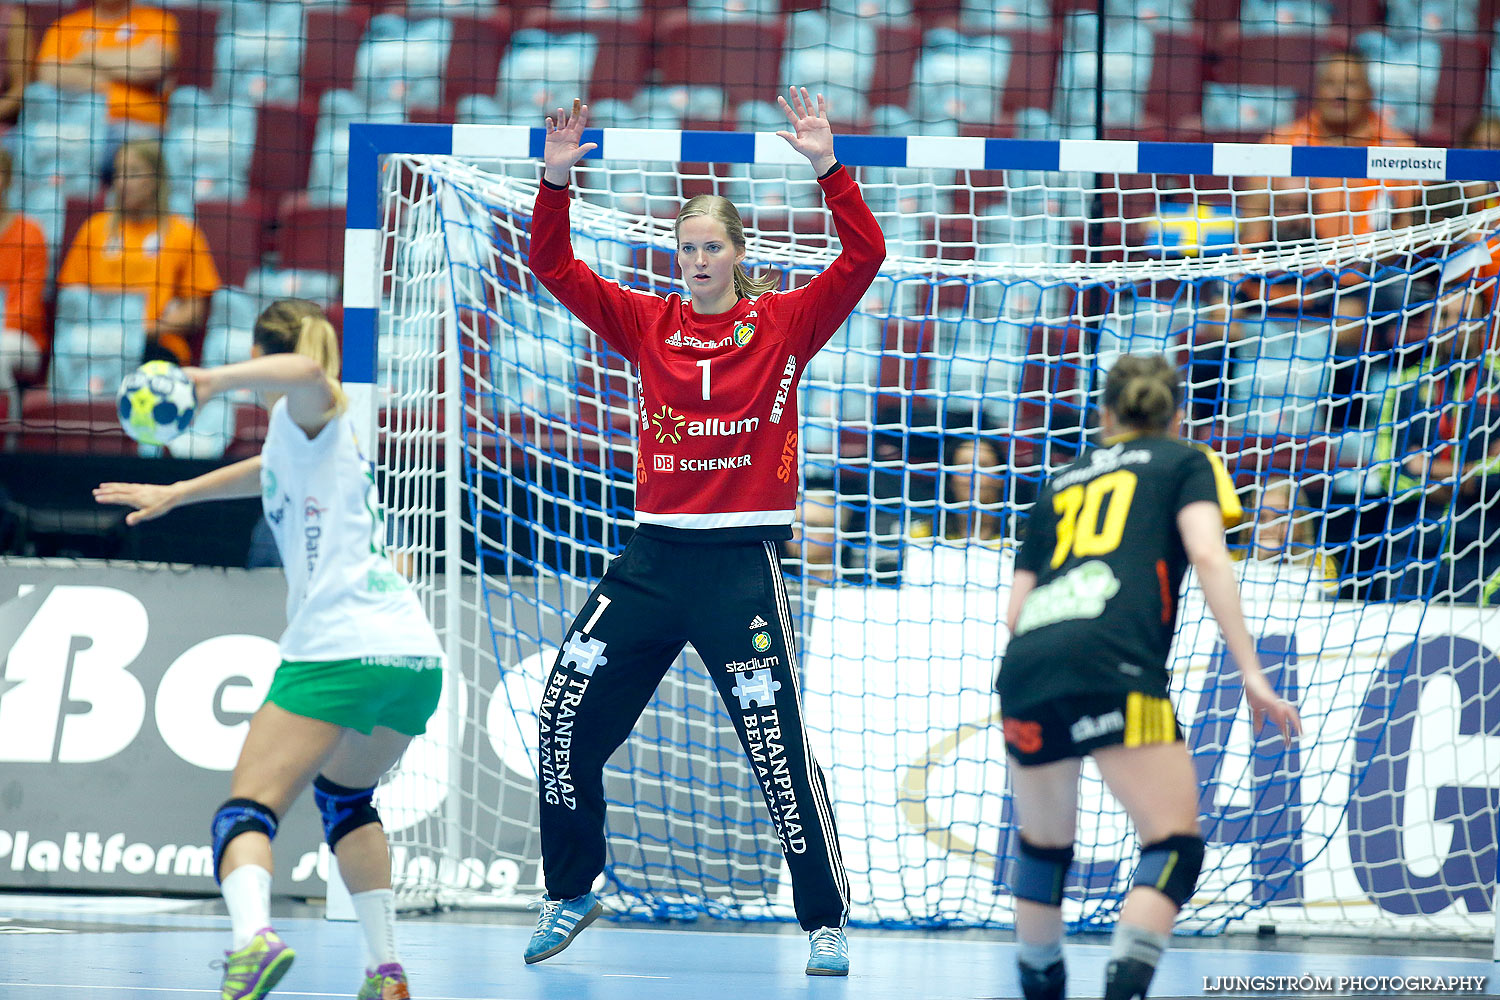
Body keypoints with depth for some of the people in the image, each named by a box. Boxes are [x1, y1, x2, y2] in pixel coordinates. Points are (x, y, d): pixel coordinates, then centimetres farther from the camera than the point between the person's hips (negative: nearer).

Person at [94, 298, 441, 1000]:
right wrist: (175, 494, 55)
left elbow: (309, 371, -23)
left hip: (337, 651, -8)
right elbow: (272, 472, 49)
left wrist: (215, 381, -29)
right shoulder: (309, 434, 27)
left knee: (248, 810, -12)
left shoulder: (307, 414, 3)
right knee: (343, 791, 30)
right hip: (416, 656, 8)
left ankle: (253, 935, -41)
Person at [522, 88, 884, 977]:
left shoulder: (784, 326, 0)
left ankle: (827, 921, 4)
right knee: (567, 723, 2)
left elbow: (865, 257, -10)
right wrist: (555, 181, -10)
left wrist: (828, 168, -21)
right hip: (655, 555, 4)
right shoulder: (649, 326, 7)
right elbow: (555, 269, 3)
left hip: (743, 560, -4)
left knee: (780, 748, -7)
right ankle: (571, 894, 20)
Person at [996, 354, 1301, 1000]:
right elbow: (1206, 555, 0)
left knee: (1044, 846, 23)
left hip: (1025, 662, 5)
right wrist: (1251, 673, -3)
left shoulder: (1063, 480, 31)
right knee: (1175, 844, -4)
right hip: (1110, 661, -5)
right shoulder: (1187, 463, 19)